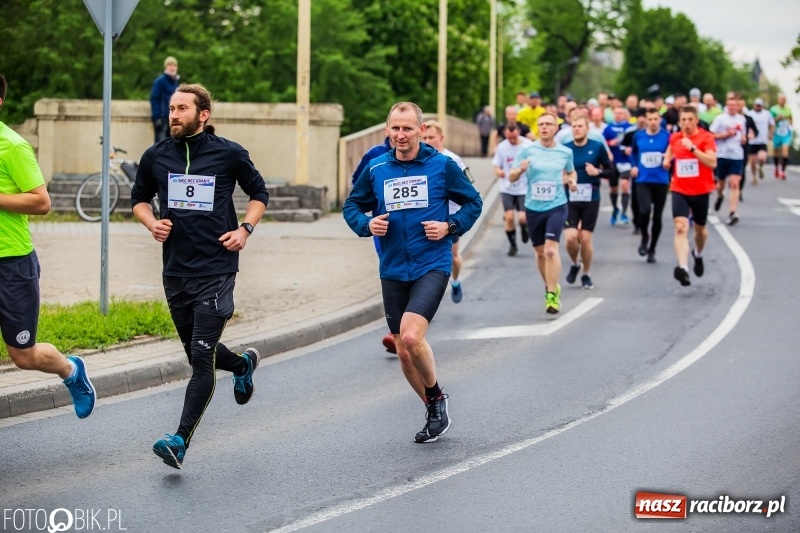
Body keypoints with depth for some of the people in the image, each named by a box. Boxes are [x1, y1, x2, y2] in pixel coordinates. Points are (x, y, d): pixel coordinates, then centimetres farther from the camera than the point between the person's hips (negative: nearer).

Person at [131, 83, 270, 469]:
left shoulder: (230, 154, -3)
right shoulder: (156, 157, 4)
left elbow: (259, 194, 12)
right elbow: (139, 198, 19)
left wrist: (245, 229, -4)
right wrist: (151, 223, -1)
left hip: (216, 269, -5)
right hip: (175, 270, 5)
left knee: (201, 357, -11)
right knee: (196, 352, 17)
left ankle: (181, 440, -11)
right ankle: (242, 364, 50)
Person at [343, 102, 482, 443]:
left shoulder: (442, 165, -4)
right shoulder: (376, 169, 4)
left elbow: (473, 202, 7)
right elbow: (351, 206, 15)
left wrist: (450, 227, -9)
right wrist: (366, 224, -5)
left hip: (432, 266, -4)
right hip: (393, 270, 4)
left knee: (411, 336, -23)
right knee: (403, 352, 7)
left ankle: (436, 397, 3)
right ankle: (435, 414, 27)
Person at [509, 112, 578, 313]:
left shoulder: (565, 152, 2)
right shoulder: (528, 151, -1)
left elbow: (571, 172, 21)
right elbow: (511, 177, 1)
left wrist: (572, 181, -1)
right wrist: (520, 169, -21)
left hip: (557, 206, -2)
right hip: (533, 207, 2)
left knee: (551, 249, -18)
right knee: (540, 252, 12)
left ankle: (552, 295, -16)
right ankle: (551, 286, 35)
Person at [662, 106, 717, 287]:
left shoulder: (706, 138, -10)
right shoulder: (675, 137, 3)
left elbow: (712, 163, -23)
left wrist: (693, 148, -28)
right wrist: (667, 159, 8)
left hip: (701, 191, -1)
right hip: (679, 190, 1)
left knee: (700, 229, 18)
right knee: (680, 227, -19)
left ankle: (698, 255, 50)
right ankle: (683, 268, -32)